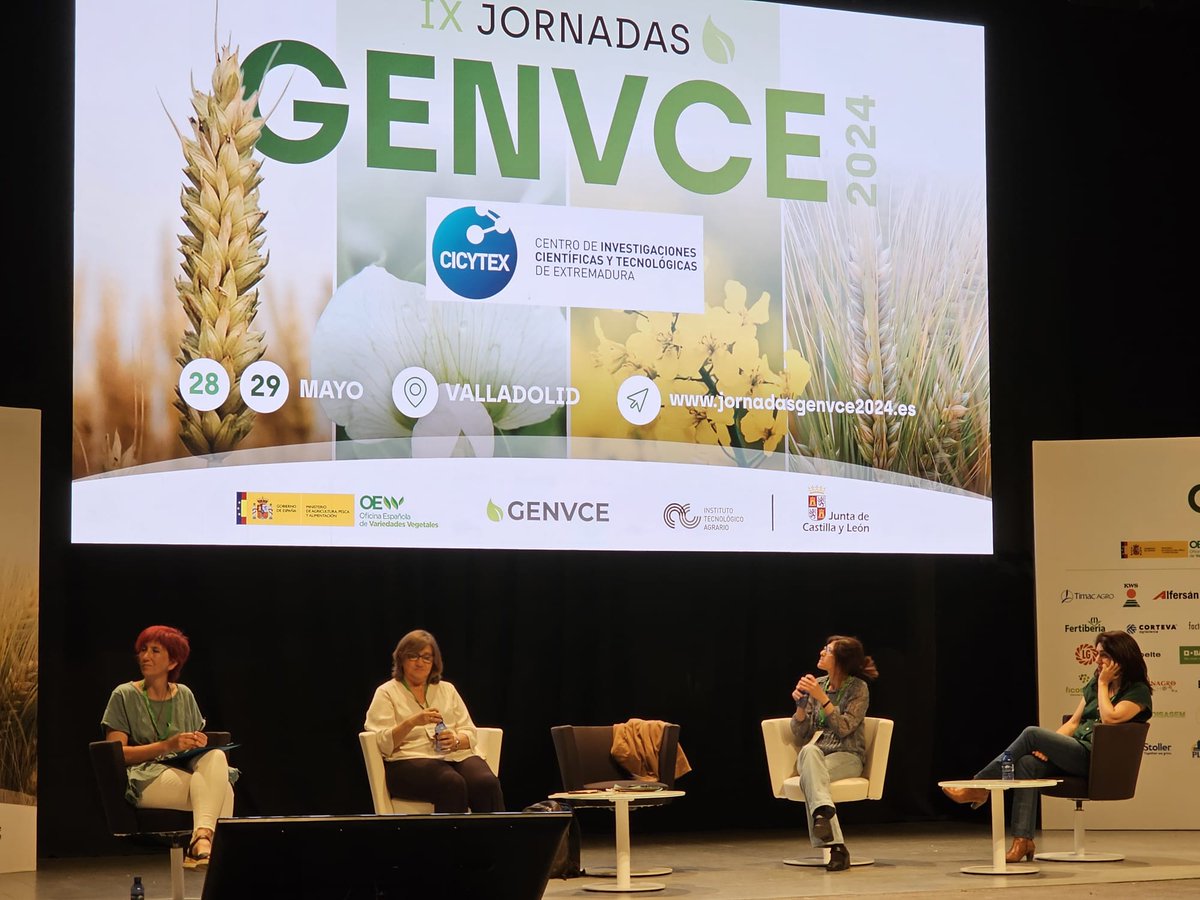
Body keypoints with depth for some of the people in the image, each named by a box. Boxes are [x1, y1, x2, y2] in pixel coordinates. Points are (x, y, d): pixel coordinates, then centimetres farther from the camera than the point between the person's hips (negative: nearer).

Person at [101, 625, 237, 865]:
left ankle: (202, 839, -48)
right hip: (144, 777, -4)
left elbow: (198, 742, 22)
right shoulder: (124, 696, 4)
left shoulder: (184, 695, 18)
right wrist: (167, 746, -17)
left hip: (184, 769, 4)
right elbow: (116, 753, -5)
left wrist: (199, 743, -5)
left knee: (216, 756, -35)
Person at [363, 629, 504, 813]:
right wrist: (412, 722, -19)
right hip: (409, 761, -4)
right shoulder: (386, 693, 11)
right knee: (452, 784, -37)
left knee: (487, 783, -30)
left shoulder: (447, 689, 23)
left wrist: (456, 741, -8)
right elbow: (383, 744, -3)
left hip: (456, 755, 4)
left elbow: (470, 735, 16)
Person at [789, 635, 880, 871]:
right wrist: (801, 705, -7)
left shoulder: (858, 688, -1)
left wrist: (822, 698, -17)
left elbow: (844, 728, -13)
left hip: (846, 757, -3)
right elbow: (800, 737, 10)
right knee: (809, 751, -37)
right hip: (815, 756, 3)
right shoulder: (817, 684, 11)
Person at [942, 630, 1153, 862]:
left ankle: (978, 787, -14)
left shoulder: (1138, 691, 0)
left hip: (1097, 760, -7)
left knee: (1032, 733, -22)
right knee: (1027, 763, -24)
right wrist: (1049, 744, 1)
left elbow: (1110, 718, -17)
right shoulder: (1094, 685, 23)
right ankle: (1022, 840, -29)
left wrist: (1103, 683, -6)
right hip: (1074, 753, 7)